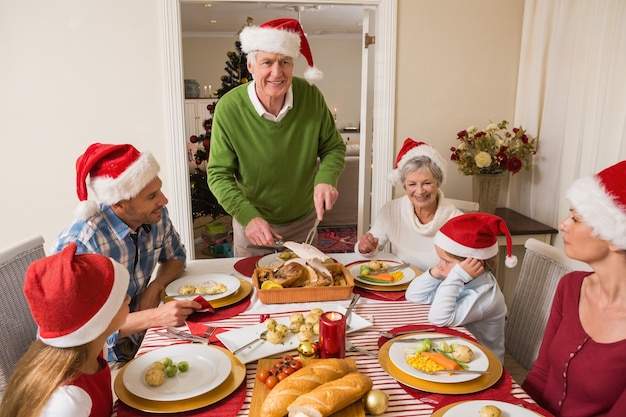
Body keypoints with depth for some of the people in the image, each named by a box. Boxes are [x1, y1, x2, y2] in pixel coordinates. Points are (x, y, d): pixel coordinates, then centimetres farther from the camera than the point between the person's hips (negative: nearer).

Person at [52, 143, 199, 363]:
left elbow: (175, 257, 9)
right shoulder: (77, 246, -28)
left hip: (138, 337, 6)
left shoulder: (156, 216, -9)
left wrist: (155, 287, -10)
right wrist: (154, 317, -36)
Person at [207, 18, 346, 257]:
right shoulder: (228, 108, -22)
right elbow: (218, 175, -16)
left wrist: (326, 179, -26)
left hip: (305, 221, 2)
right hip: (253, 223, -2)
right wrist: (248, 216, -31)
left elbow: (334, 147, -5)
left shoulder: (311, 96, -17)